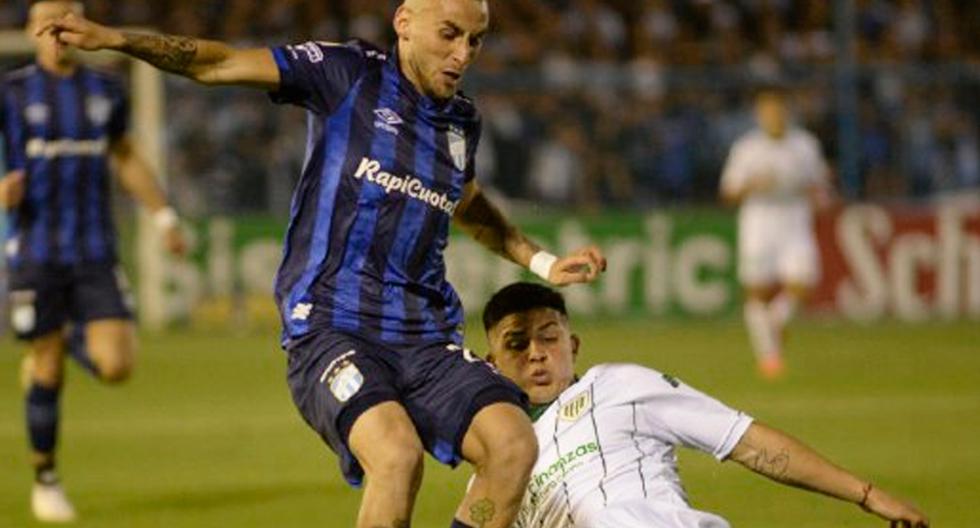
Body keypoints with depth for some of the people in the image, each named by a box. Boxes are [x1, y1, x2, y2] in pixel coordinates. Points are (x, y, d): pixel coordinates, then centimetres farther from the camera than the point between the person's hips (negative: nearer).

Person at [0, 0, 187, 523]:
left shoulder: (105, 89, 8)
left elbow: (126, 157, 23)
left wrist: (165, 216, 16)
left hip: (95, 251, 3)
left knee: (116, 366, -9)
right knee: (49, 373, 0)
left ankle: (72, 339, 25)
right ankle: (45, 479, 19)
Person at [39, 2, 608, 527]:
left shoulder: (463, 121, 16)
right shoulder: (350, 74, 1)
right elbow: (221, 64, 1)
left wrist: (541, 261, 38)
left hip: (428, 339, 5)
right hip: (331, 327, -5)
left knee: (515, 445, -21)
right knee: (398, 454, -33)